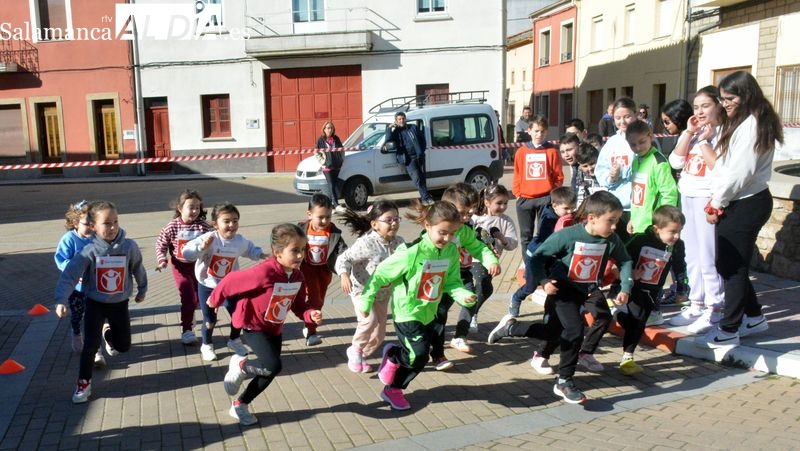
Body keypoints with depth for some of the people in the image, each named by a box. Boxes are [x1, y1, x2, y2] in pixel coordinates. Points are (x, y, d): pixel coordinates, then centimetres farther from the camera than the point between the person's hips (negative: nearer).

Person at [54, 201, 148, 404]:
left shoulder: (129, 247, -15)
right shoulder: (89, 251, -19)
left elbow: (138, 270, 2)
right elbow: (69, 274, -24)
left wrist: (142, 290, 16)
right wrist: (60, 300, -36)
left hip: (119, 304, 2)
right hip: (95, 304, -2)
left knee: (123, 346, 12)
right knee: (91, 345, -12)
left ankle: (107, 333, 48)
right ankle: (84, 383, 12)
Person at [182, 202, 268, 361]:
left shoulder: (240, 241, -10)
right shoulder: (208, 239, -25)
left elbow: (250, 249, 14)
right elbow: (186, 253, -32)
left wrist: (260, 254, -4)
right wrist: (202, 247, -47)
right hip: (207, 286, -3)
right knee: (210, 320, 6)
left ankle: (234, 340, 38)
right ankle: (206, 345, 35)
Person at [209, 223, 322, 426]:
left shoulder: (298, 276, -9)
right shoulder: (264, 272, -32)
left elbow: (298, 305, 1)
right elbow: (231, 281, -20)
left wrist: (311, 314, -21)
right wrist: (215, 300, -5)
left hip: (275, 328, 8)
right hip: (253, 325, -7)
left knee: (269, 371, 11)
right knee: (274, 366, -23)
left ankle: (239, 405, 32)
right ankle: (239, 364, 8)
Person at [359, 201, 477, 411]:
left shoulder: (451, 251, -7)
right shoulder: (411, 252, -26)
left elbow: (452, 282, -1)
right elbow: (380, 274, -18)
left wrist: (463, 295, -22)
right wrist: (366, 301, -12)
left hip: (428, 313, 7)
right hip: (407, 312, -7)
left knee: (417, 356, 14)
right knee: (419, 354, -13)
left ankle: (393, 389, 37)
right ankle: (393, 356, 21)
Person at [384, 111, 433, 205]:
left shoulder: (413, 127, 13)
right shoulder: (395, 132, 8)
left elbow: (422, 137, 18)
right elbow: (387, 139, -8)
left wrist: (422, 150, 9)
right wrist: (389, 128, -12)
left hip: (419, 156, 3)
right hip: (408, 159, -3)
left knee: (422, 177, 3)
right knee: (416, 177, -16)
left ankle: (425, 197, 15)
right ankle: (426, 197, -15)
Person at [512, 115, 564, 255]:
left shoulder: (552, 151, 2)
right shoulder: (522, 151, 6)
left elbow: (559, 177, 3)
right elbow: (517, 176, 9)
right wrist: (517, 194, 2)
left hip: (546, 199, -2)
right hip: (525, 199, 2)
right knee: (526, 235, 8)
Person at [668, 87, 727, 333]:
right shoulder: (689, 133, 14)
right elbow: (676, 162, 2)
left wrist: (704, 140, -13)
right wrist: (689, 133, -3)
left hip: (708, 198, -7)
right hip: (687, 196, 8)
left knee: (708, 256, -7)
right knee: (692, 255, 12)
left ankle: (714, 309, 3)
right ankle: (696, 304, 22)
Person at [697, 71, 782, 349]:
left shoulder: (752, 124, -15)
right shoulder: (738, 124, 16)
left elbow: (740, 170, -20)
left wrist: (717, 202, -10)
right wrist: (717, 199, 5)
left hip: (746, 205, -9)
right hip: (735, 203, 9)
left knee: (732, 266, -2)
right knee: (729, 264, 15)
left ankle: (728, 331, 8)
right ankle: (754, 318, 30)